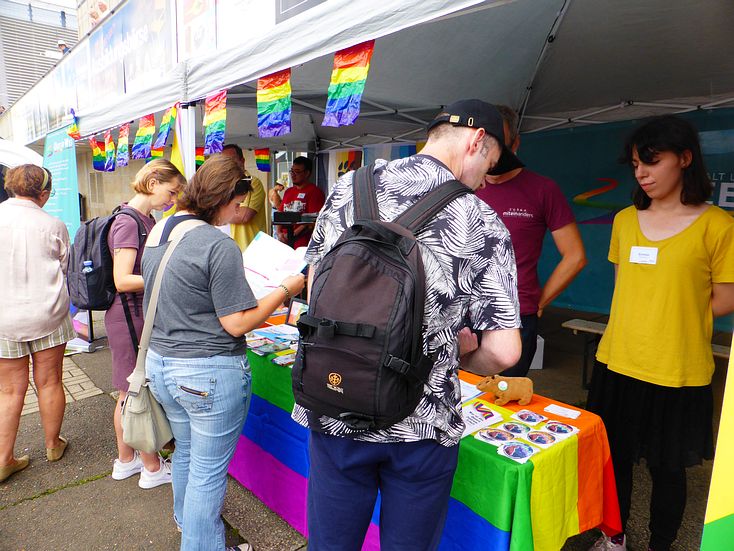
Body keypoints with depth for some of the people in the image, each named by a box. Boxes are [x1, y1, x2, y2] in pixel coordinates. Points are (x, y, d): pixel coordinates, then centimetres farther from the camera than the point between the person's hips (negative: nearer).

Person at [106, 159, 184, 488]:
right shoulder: (127, 222, -17)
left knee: (130, 395, 19)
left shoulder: (147, 220, 11)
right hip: (131, 317, -9)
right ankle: (153, 469, 18)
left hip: (141, 315, 9)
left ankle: (125, 460, 34)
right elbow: (122, 281, -23)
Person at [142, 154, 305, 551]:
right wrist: (286, 289, -11)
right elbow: (237, 324, -20)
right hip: (209, 375, -9)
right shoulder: (219, 245, -21)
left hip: (159, 363, 9)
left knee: (185, 450, 29)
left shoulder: (157, 232, 5)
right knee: (208, 471, 9)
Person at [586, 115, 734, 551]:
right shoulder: (625, 220, 5)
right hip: (618, 364, 4)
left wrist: (671, 310, -3)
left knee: (667, 467, 13)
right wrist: (643, 314, 1)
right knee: (616, 457, 17)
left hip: (677, 374, -4)